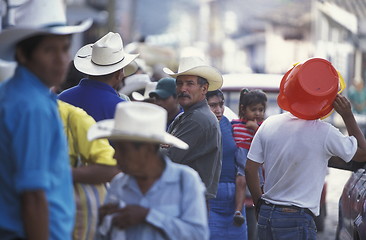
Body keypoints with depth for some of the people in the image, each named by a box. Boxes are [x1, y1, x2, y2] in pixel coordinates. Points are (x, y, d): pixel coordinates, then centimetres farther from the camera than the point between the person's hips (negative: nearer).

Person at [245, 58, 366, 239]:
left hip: (266, 215, 6)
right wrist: (348, 117, 2)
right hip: (297, 221, -6)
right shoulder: (325, 133, -12)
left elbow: (250, 170, 6)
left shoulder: (269, 124, 2)